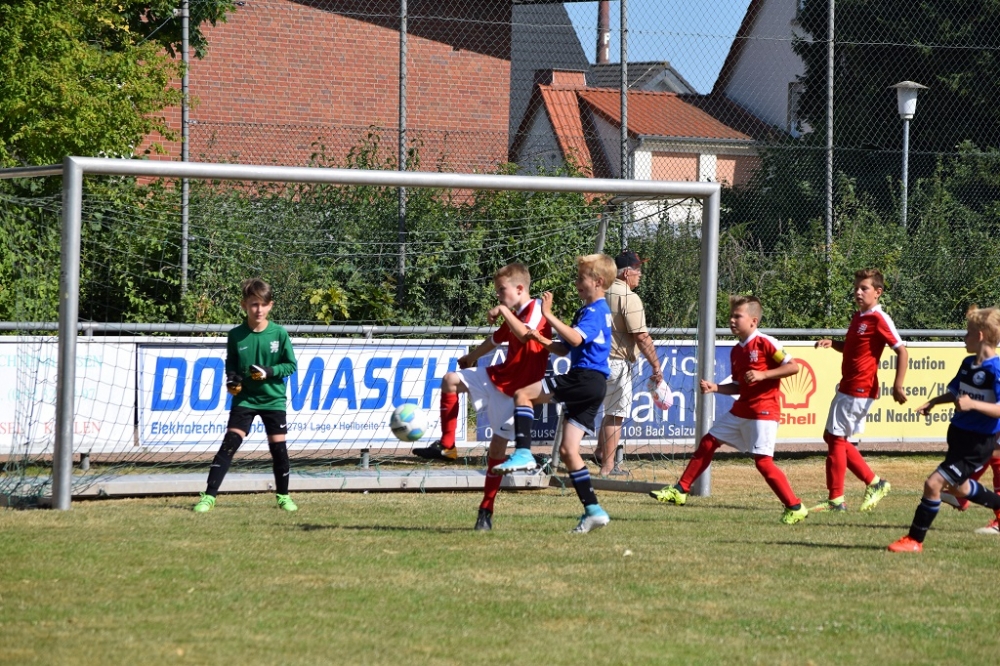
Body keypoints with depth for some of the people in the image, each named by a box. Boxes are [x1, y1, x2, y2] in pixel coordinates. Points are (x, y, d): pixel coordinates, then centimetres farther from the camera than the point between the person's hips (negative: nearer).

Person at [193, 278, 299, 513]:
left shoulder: (279, 334, -7)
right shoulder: (236, 335, -5)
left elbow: (291, 365, 0)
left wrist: (269, 372, -16)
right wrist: (231, 378, -10)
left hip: (273, 398, 0)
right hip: (244, 398, 0)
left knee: (278, 447, 3)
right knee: (229, 444, -11)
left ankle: (283, 496, 23)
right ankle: (209, 496, -13)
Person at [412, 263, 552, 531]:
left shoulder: (536, 309, -13)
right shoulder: (513, 317, 13)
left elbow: (525, 334, -34)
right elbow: (496, 340, 32)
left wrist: (504, 311, -28)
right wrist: (472, 357, 45)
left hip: (516, 391, -8)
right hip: (498, 378, 8)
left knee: (498, 446, -4)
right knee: (451, 380, -6)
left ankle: (486, 512, 4)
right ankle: (446, 445, -7)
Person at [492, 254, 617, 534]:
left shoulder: (596, 311, -7)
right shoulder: (588, 311, 24)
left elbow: (576, 339, -26)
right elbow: (564, 348, 23)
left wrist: (549, 316, -23)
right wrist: (542, 340, 7)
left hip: (586, 378, -10)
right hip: (589, 386, 10)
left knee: (523, 393, -13)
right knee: (568, 450, 6)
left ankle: (523, 454, -22)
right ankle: (593, 510, 5)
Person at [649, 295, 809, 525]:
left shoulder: (765, 343, -12)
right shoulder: (736, 351, 12)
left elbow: (793, 366, -16)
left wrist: (763, 374, -23)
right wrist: (714, 387, 3)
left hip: (763, 411, -9)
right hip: (740, 410, 9)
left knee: (763, 461, -15)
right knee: (708, 443, 9)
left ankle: (795, 508, -8)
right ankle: (680, 491, 17)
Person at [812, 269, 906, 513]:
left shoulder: (879, 319, -14)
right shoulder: (858, 317, 14)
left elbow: (902, 351, -17)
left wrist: (897, 386, -22)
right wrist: (832, 343, 6)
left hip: (860, 390, -10)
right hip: (847, 387, 10)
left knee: (836, 438, -6)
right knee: (832, 436, 14)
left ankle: (836, 500, 1)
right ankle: (874, 483, 20)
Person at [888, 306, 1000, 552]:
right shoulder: (968, 364, 5)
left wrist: (973, 404, -38)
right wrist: (933, 402, 10)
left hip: (978, 442, -10)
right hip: (958, 433, 10)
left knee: (934, 483, -15)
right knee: (959, 488, 27)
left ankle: (915, 540, -5)